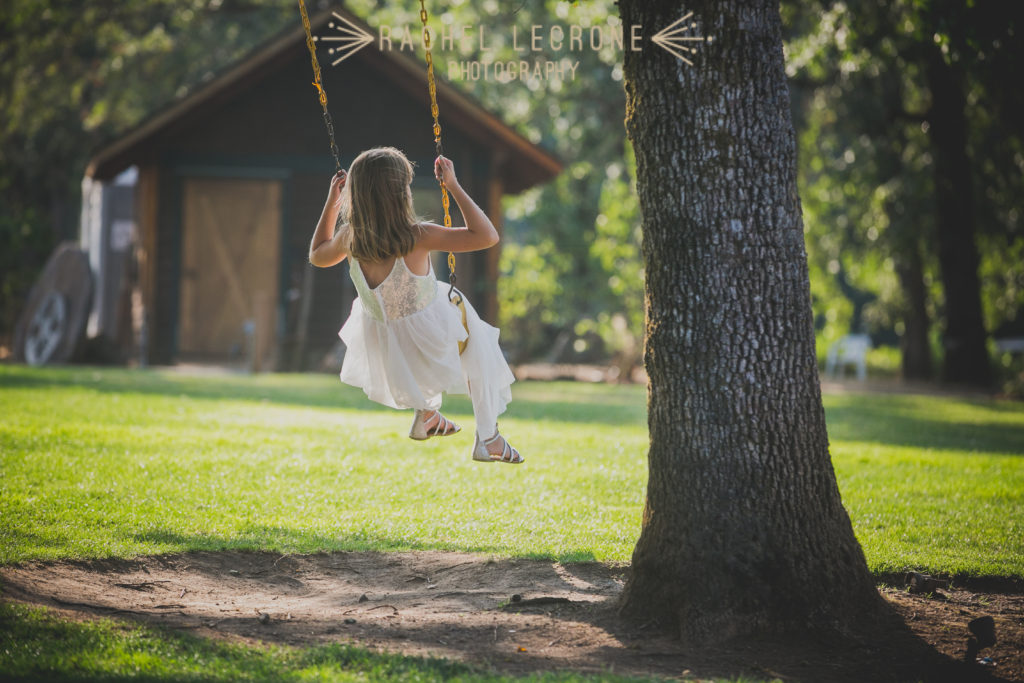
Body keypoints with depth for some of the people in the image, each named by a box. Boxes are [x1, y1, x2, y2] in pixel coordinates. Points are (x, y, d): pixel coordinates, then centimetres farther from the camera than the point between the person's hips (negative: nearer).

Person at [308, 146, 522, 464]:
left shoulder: (350, 238, -17)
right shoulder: (417, 237, -32)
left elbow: (317, 255, 7)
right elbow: (487, 236, -30)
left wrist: (331, 202, 8)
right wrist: (453, 186, -27)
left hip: (383, 352, 4)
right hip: (431, 339, -4)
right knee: (479, 344, 30)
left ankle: (426, 413, 46)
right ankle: (488, 439, 33)